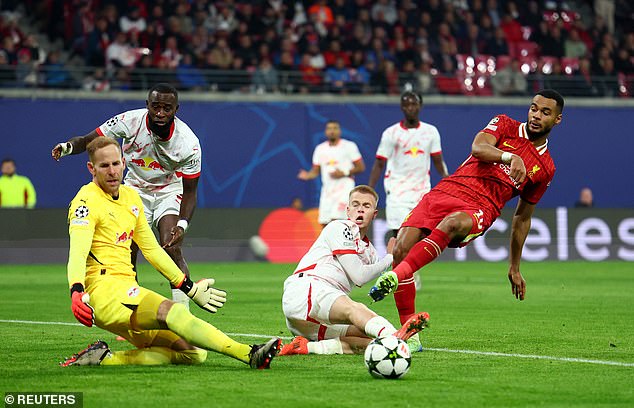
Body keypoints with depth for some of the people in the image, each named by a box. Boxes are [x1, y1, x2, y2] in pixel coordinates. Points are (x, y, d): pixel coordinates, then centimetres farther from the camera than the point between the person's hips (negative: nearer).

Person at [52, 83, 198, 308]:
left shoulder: (189, 142, -26)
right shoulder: (130, 121, -24)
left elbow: (189, 191, -17)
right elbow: (89, 140, -17)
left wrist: (182, 224, -33)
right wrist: (68, 146, -40)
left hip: (170, 191, -2)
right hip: (136, 188, 2)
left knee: (171, 248, -22)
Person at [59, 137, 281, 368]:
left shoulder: (130, 196, 19)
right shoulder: (87, 202, -6)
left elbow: (152, 249, 29)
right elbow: (77, 254, -21)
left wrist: (189, 288, 29)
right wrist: (76, 292, -40)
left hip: (126, 291, 9)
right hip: (104, 289, -9)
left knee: (194, 353, -2)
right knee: (171, 312, -32)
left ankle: (104, 359, -11)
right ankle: (250, 355, -46)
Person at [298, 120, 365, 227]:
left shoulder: (349, 146, -3)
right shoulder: (320, 149, 11)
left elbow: (361, 167, -3)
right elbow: (315, 171, 14)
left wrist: (344, 173, -16)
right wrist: (307, 175, -9)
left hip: (343, 187, -5)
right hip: (327, 189, 5)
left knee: (336, 220, -20)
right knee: (325, 224, 2)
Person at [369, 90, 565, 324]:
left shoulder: (545, 169, 18)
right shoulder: (504, 125, 15)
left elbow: (523, 218, 26)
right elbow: (478, 148, -7)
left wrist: (514, 268, 26)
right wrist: (510, 157, -26)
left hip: (480, 210, -1)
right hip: (445, 191, 1)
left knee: (451, 224, -38)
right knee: (401, 250, -20)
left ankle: (396, 276, -52)